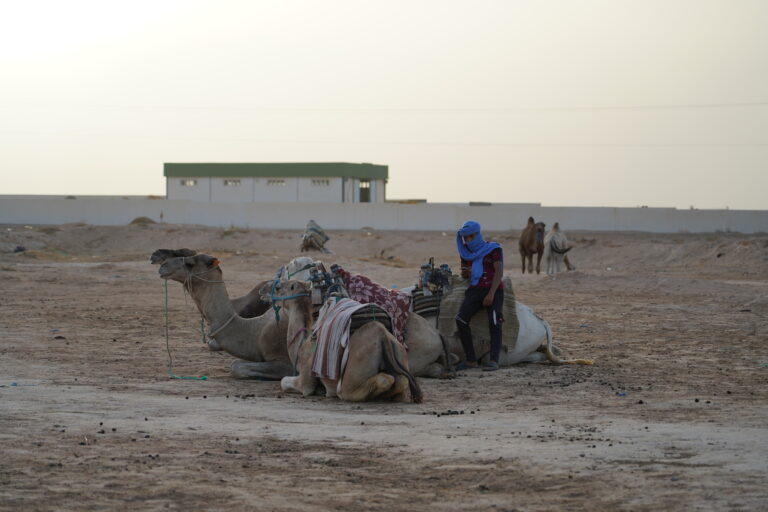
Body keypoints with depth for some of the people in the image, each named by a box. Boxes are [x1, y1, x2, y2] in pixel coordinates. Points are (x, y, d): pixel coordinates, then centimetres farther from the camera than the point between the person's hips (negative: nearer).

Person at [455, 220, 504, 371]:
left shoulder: (493, 249, 3)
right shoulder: (466, 253, 19)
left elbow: (499, 272, -7)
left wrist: (491, 294, -17)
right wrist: (465, 273, 2)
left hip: (493, 290, -5)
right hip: (474, 290, 5)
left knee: (494, 323, -23)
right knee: (461, 319, -17)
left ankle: (494, 360, -28)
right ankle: (471, 360, -14)